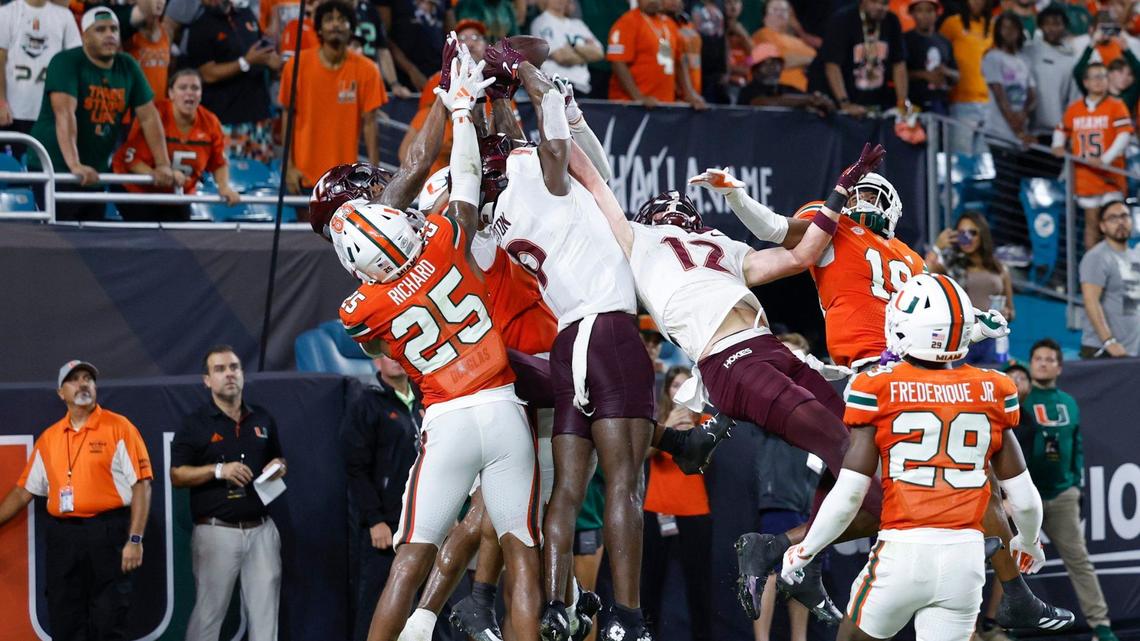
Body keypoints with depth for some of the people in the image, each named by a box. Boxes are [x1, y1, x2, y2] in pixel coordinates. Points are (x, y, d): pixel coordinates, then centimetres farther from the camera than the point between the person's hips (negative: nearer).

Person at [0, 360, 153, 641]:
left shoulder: (119, 428, -1)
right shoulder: (48, 438, 13)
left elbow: (141, 485, -6)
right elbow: (24, 490, 19)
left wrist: (135, 540, -13)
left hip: (107, 533, -5)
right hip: (62, 536, 5)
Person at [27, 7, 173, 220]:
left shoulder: (128, 67, 7)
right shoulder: (67, 62, -12)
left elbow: (149, 117, 7)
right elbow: (64, 113, -25)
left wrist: (163, 164, -3)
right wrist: (74, 165, -37)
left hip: (95, 173, 6)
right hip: (54, 169, -6)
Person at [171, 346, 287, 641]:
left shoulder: (263, 419, 13)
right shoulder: (195, 423, 0)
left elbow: (279, 461, 25)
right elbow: (177, 475, -3)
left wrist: (278, 467, 1)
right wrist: (218, 470, -16)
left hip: (261, 530, 4)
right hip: (217, 531, -4)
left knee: (265, 611, 3)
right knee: (208, 611, -2)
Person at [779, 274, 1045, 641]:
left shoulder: (878, 391, -3)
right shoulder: (991, 393, 6)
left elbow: (848, 495, -6)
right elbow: (1024, 499, 9)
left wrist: (804, 552, 9)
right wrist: (1030, 542, 31)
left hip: (902, 553, -2)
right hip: (965, 556, 2)